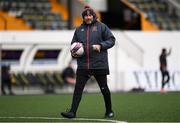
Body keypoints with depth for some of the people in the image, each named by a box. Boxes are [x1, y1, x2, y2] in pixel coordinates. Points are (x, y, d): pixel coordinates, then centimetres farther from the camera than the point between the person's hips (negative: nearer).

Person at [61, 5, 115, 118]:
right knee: (78, 88, -6)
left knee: (104, 88, 8)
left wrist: (101, 45, -13)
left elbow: (111, 40, 1)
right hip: (83, 65, 2)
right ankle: (72, 112, -7)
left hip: (99, 64, -2)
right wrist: (74, 53, 0)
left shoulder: (101, 26, 1)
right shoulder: (79, 29, 11)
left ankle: (109, 111, 25)